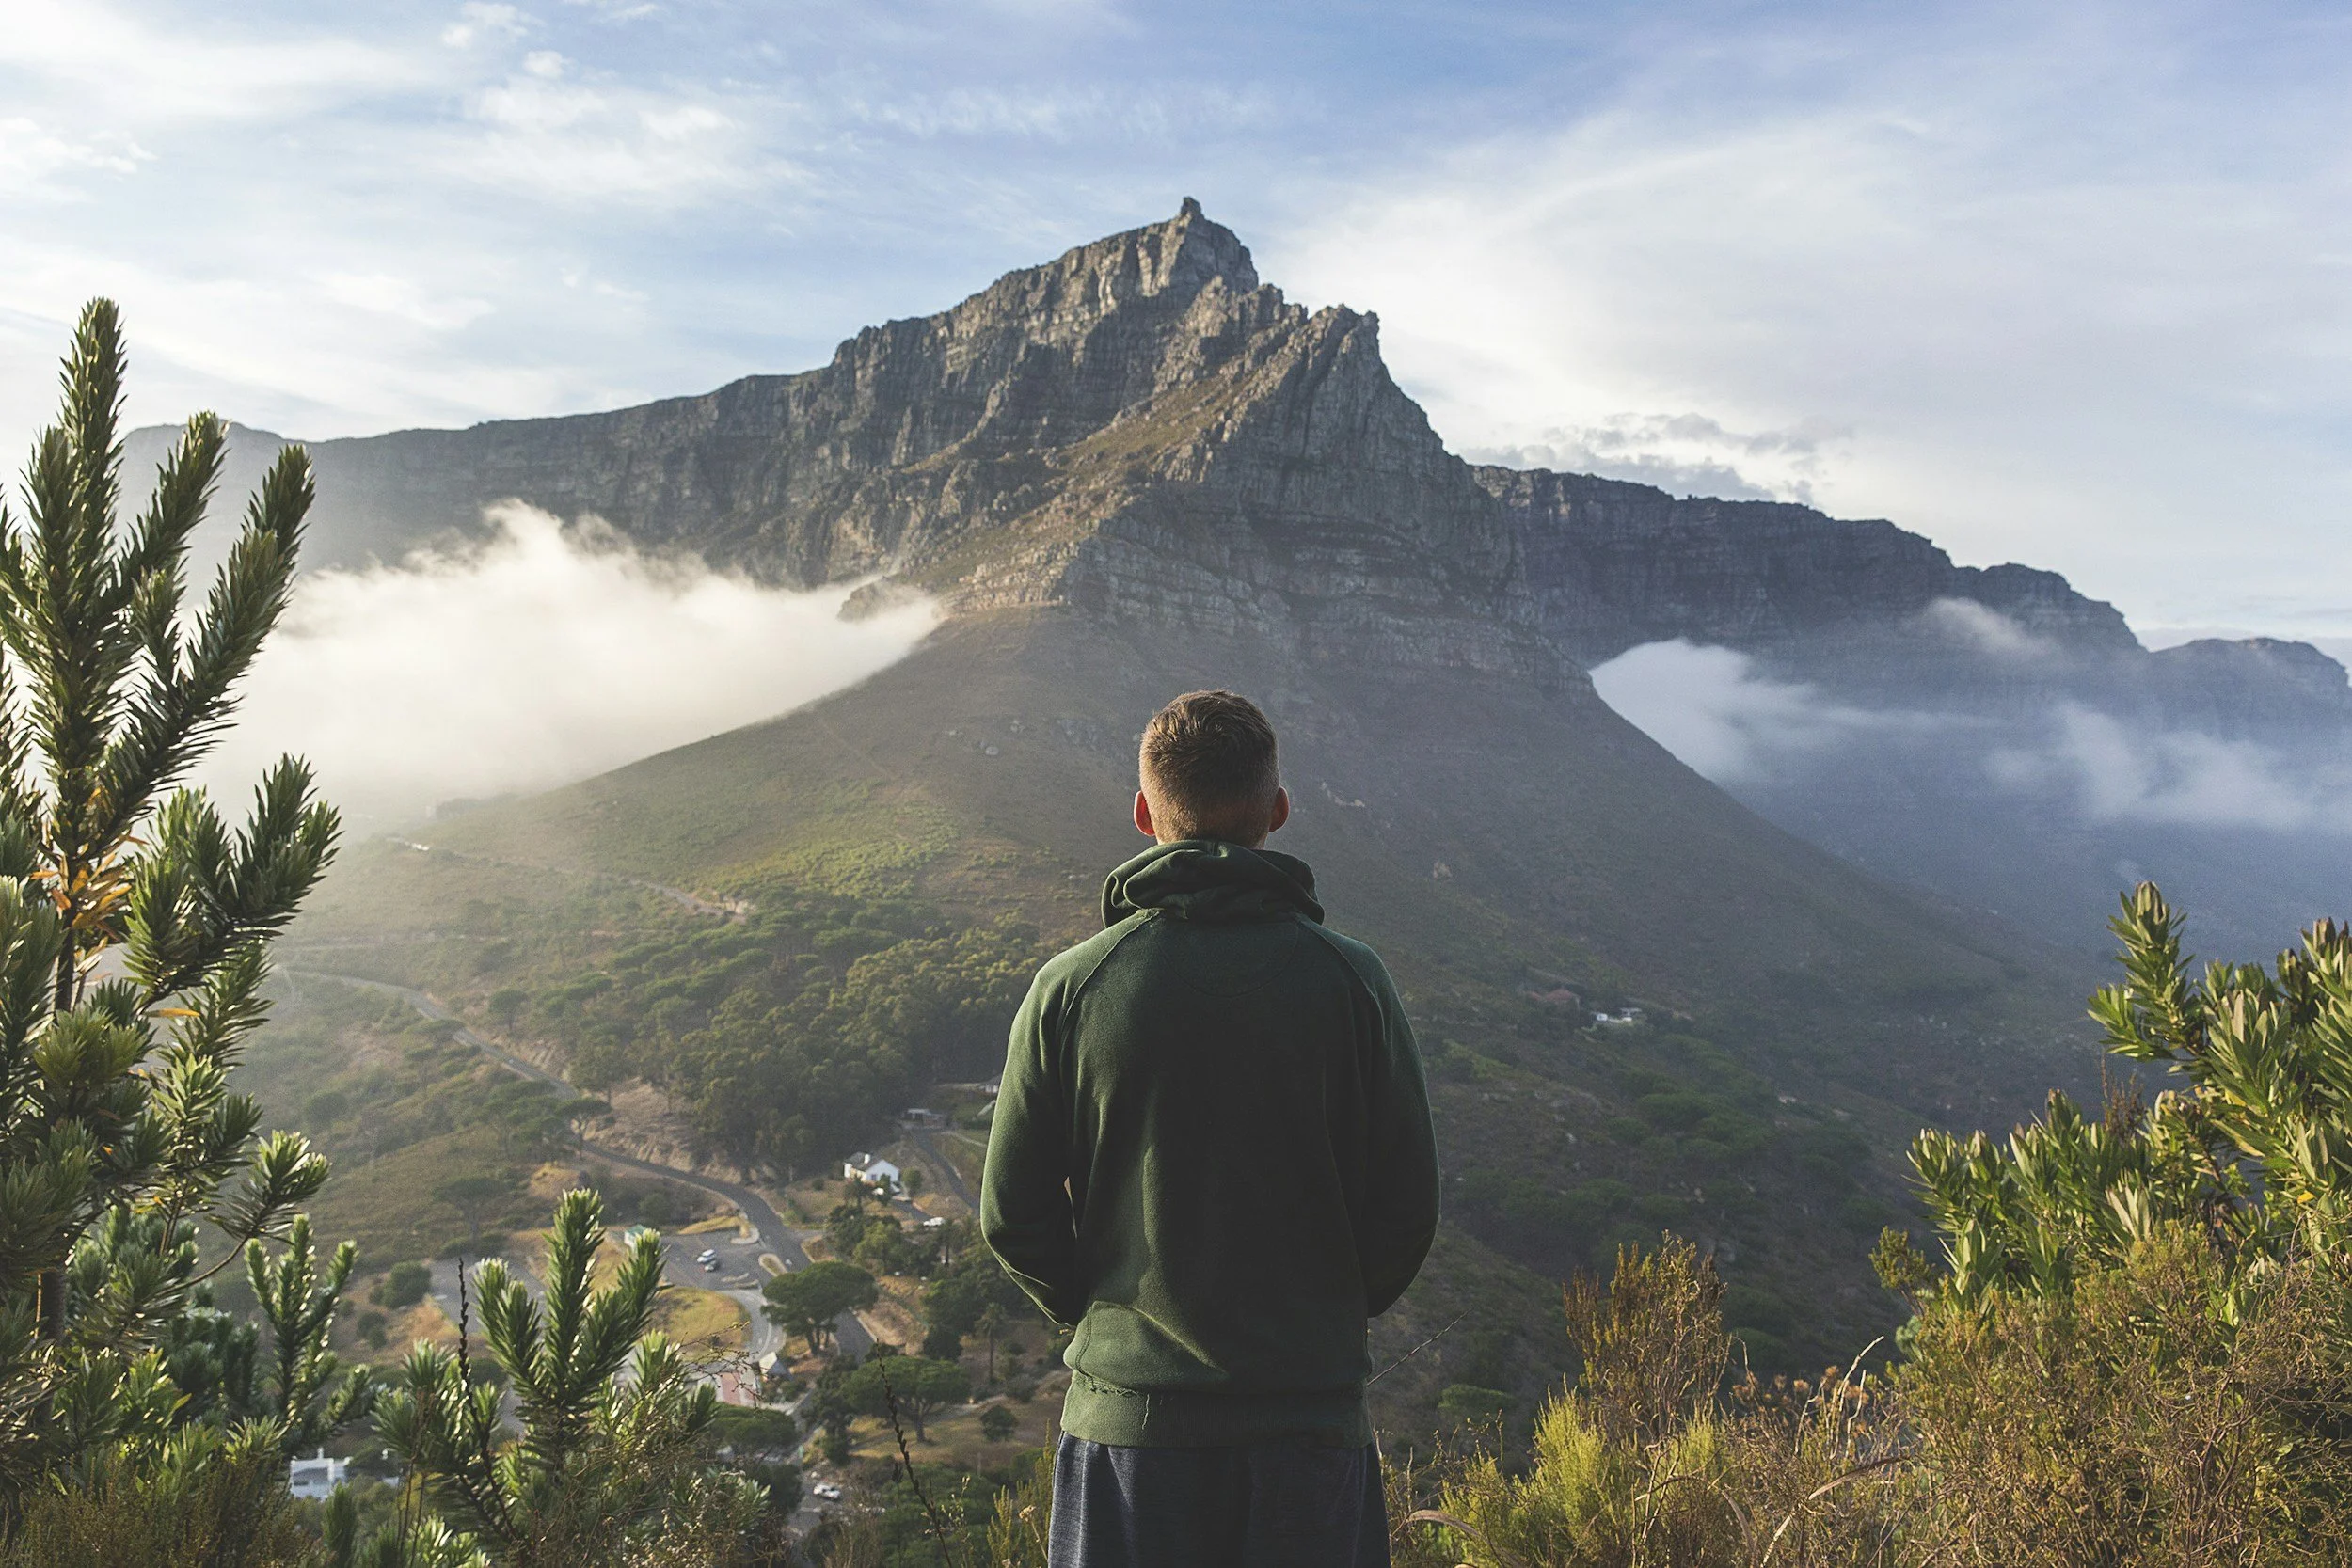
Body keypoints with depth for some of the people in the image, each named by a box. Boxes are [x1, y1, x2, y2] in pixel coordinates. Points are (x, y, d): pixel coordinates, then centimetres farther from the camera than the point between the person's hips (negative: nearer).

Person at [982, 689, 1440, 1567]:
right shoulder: (1348, 980, -8)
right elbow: (1408, 1205, -3)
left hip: (1126, 1412, 0)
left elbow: (1011, 1215, -3)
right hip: (1311, 1413, 0)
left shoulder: (1069, 988, -8)